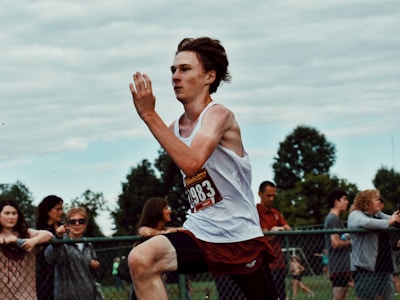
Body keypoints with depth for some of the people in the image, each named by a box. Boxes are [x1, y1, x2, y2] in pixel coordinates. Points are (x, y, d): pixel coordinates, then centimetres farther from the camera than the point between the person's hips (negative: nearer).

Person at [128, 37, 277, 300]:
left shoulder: (219, 115, -14)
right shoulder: (175, 128, 7)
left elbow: (192, 163, -33)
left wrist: (149, 115, -32)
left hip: (241, 239, -5)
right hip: (199, 234, 5)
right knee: (140, 260, -23)